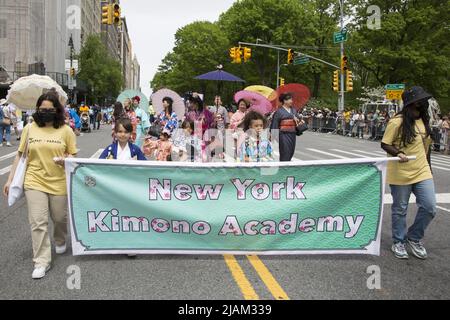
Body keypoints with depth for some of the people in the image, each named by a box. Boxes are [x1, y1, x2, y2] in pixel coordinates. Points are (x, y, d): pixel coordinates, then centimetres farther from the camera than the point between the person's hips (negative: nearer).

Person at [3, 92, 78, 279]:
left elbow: (73, 156, 3)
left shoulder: (66, 130, -3)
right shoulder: (29, 129, 0)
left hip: (59, 183, 0)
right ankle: (41, 262, 6)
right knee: (38, 222, -4)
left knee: (60, 217, 14)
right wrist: (10, 179, 6)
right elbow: (20, 155, 7)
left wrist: (65, 160, -20)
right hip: (34, 181, 0)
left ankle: (60, 241, 47)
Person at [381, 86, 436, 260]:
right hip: (401, 174, -5)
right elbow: (385, 144, -10)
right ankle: (399, 242, 26)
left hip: (422, 173, 6)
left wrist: (428, 166, 19)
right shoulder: (397, 122, -13)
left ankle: (414, 238, 22)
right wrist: (398, 153, -28)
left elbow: (426, 145, 17)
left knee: (429, 207, 0)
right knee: (400, 209, 8)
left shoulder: (424, 121, 8)